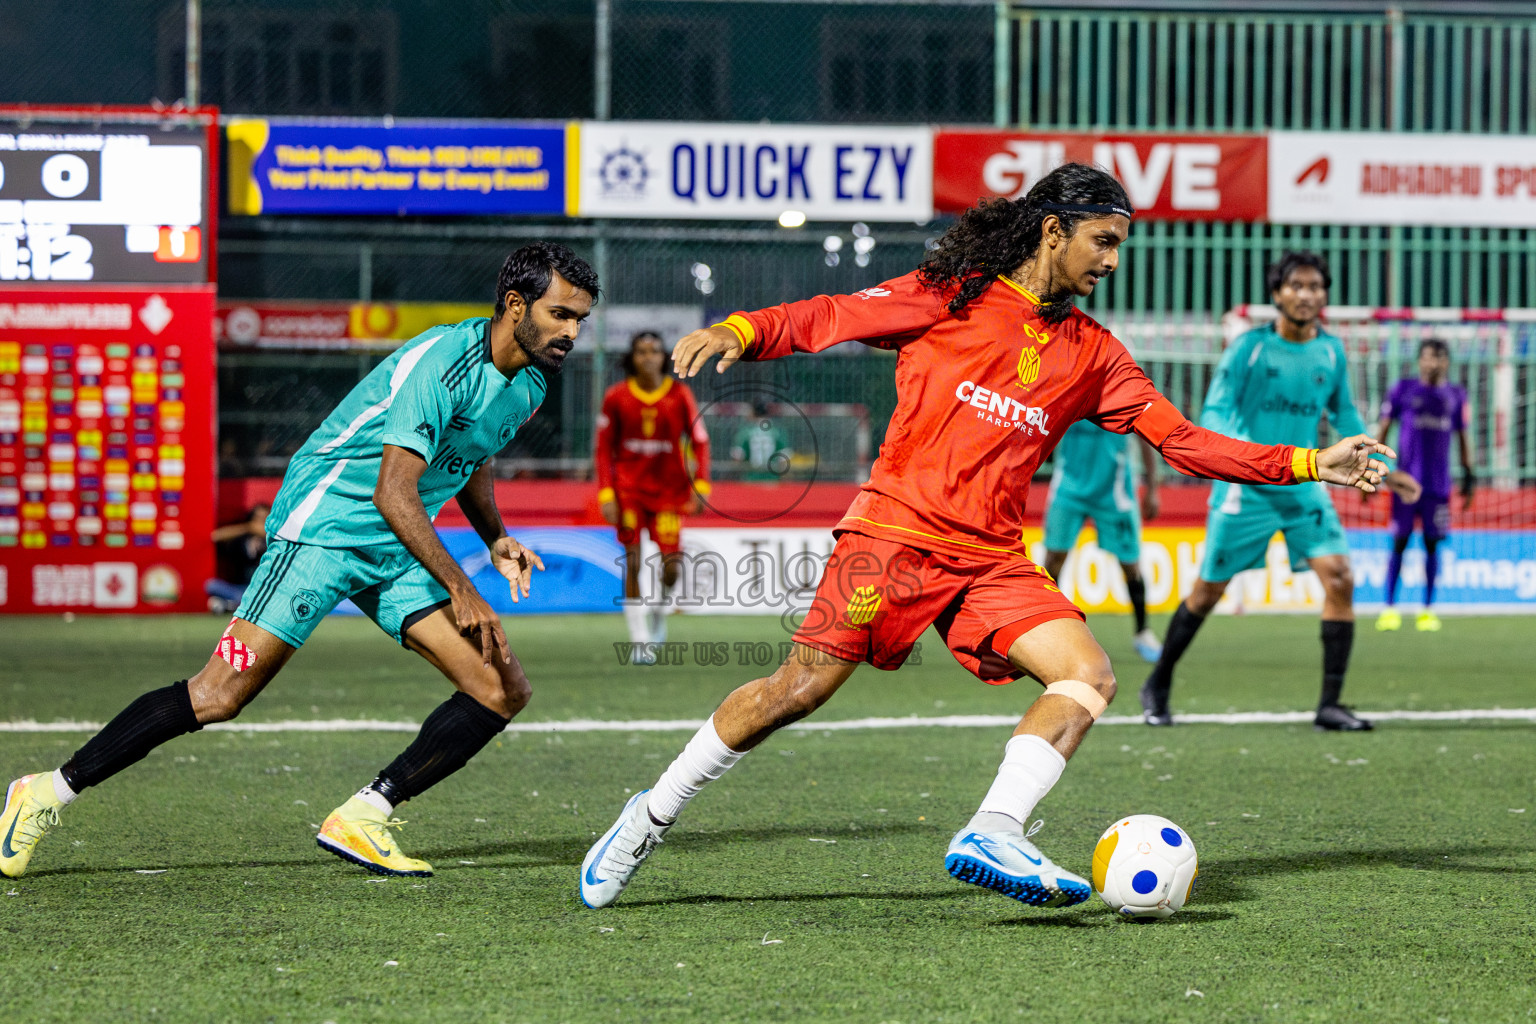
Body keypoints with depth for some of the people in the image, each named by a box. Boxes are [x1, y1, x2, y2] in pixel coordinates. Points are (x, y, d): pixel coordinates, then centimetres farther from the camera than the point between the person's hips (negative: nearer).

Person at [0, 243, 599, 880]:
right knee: (220, 696, -15)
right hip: (324, 524, -9)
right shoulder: (444, 364, -21)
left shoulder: (530, 383, 8)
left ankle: (362, 819, -1)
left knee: (502, 691, -5)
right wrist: (459, 590, -26)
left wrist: (495, 538, 12)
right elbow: (393, 493, -26)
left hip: (398, 552, 9)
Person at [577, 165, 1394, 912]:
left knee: (1088, 677, -14)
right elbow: (825, 318, 2)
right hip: (896, 532, -5)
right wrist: (738, 333, -17)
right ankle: (652, 816, 7)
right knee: (801, 687, -10)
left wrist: (1308, 465, 5)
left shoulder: (1090, 353, 14)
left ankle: (993, 835, -23)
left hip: (992, 558, 5)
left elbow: (1184, 442, 13)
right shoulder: (949, 296, 1)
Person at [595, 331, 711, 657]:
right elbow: (604, 448, 3)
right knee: (632, 562, -8)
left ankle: (660, 611, 26)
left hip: (669, 489, 0)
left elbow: (699, 441, 1)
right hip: (629, 487, 0)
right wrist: (606, 494, -6)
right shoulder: (617, 397, -2)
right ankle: (640, 641, -2)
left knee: (671, 565, -7)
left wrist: (701, 484, -11)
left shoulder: (680, 395, -3)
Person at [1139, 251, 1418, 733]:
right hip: (1245, 490, -3)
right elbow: (1213, 413, -14)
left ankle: (1330, 704, -9)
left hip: (1304, 488, 3)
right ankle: (1158, 686, 26)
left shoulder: (1331, 351, 4)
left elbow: (1345, 415, 19)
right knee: (1208, 590, 5)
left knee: (1339, 579, -14)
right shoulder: (1250, 347, -10)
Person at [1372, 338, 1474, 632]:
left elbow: (1463, 437, 16)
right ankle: (1390, 608, 2)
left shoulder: (1456, 395, 9)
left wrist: (1469, 475, 12)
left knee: (1432, 543, 4)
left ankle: (1428, 609, 11)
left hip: (1439, 484, 2)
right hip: (1406, 479, -2)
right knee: (1399, 542, -3)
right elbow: (1382, 428, 4)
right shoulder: (1403, 390, 2)